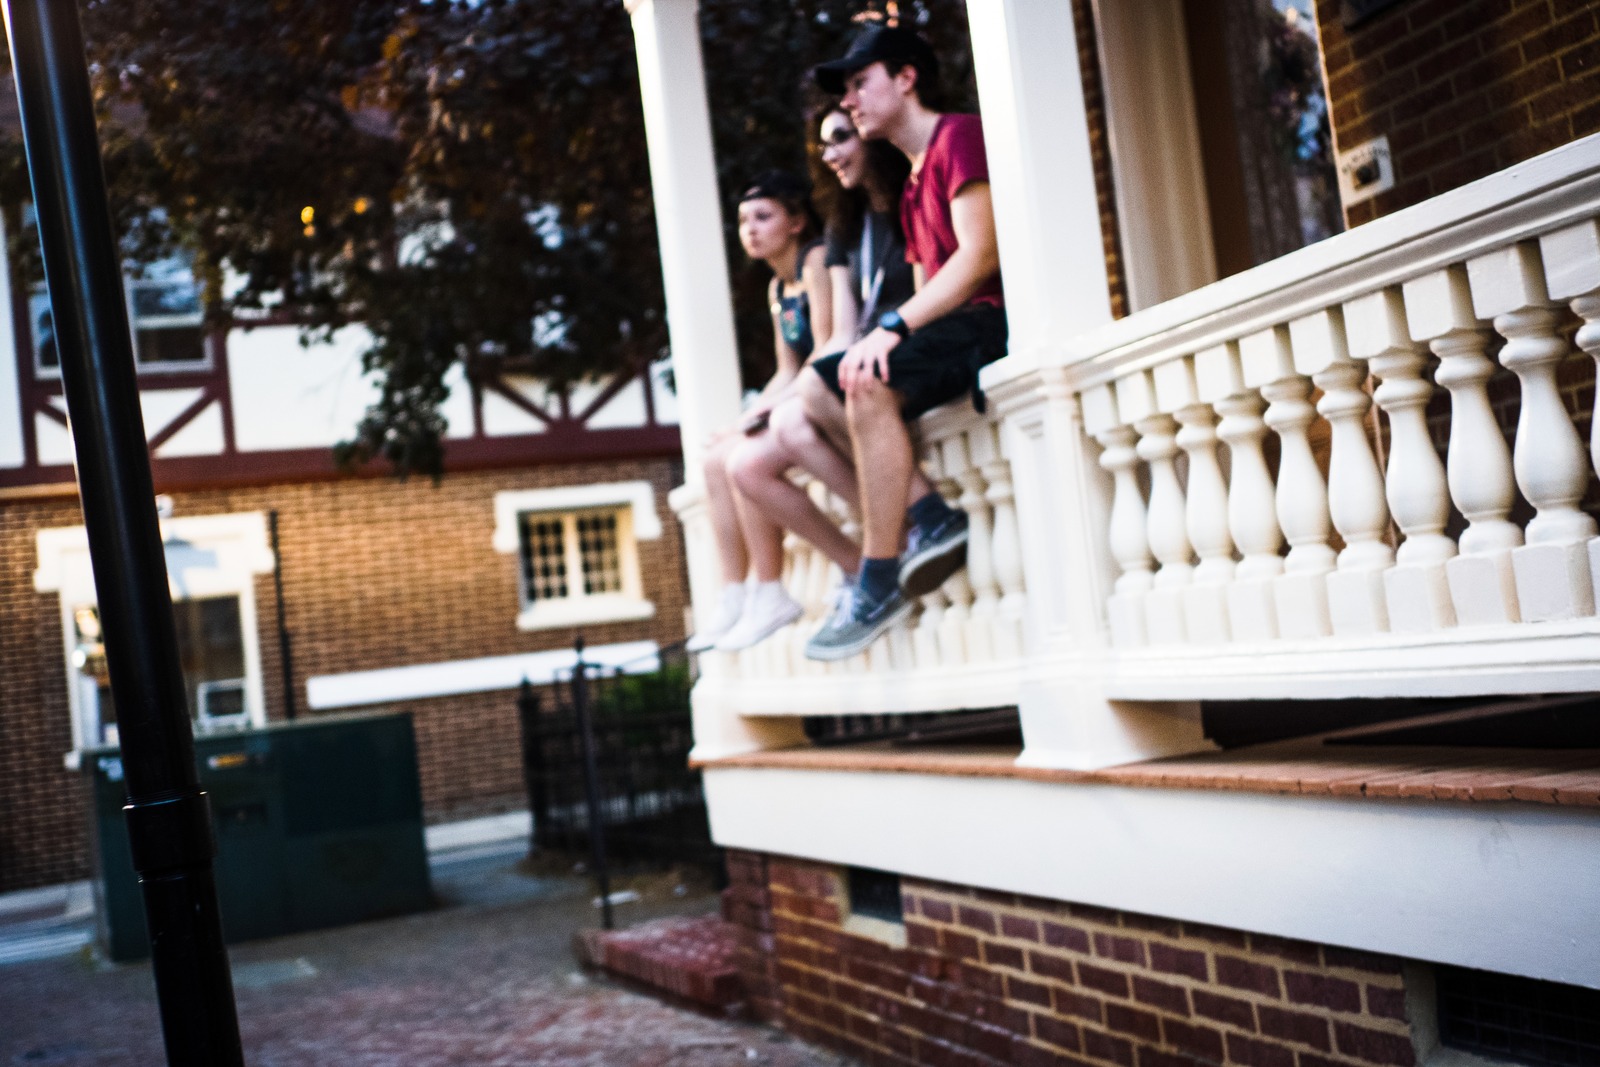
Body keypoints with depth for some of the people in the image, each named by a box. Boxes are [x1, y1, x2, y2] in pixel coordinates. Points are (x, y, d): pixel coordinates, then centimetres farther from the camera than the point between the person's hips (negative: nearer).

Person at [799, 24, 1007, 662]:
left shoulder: (959, 136, -4)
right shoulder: (912, 188, 25)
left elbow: (981, 254, -17)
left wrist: (894, 326, -22)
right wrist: (893, 334, 2)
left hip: (994, 318, -10)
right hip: (950, 327, 10)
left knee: (866, 385, -32)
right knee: (812, 391, -1)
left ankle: (880, 582, -28)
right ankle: (927, 516, -13)